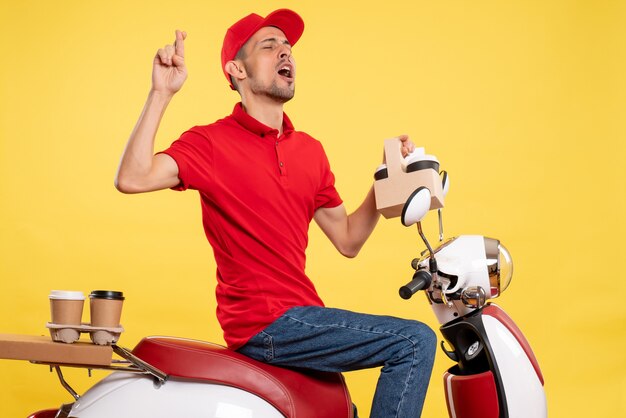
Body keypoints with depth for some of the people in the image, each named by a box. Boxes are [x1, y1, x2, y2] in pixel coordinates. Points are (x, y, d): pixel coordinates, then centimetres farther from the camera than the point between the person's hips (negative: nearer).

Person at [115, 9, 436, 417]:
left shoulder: (309, 150, 13)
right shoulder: (212, 142, -7)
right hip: (265, 323, -8)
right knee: (414, 342, -15)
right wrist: (161, 93, -24)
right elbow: (132, 179, -23)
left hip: (300, 315, 8)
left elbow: (348, 240, 15)